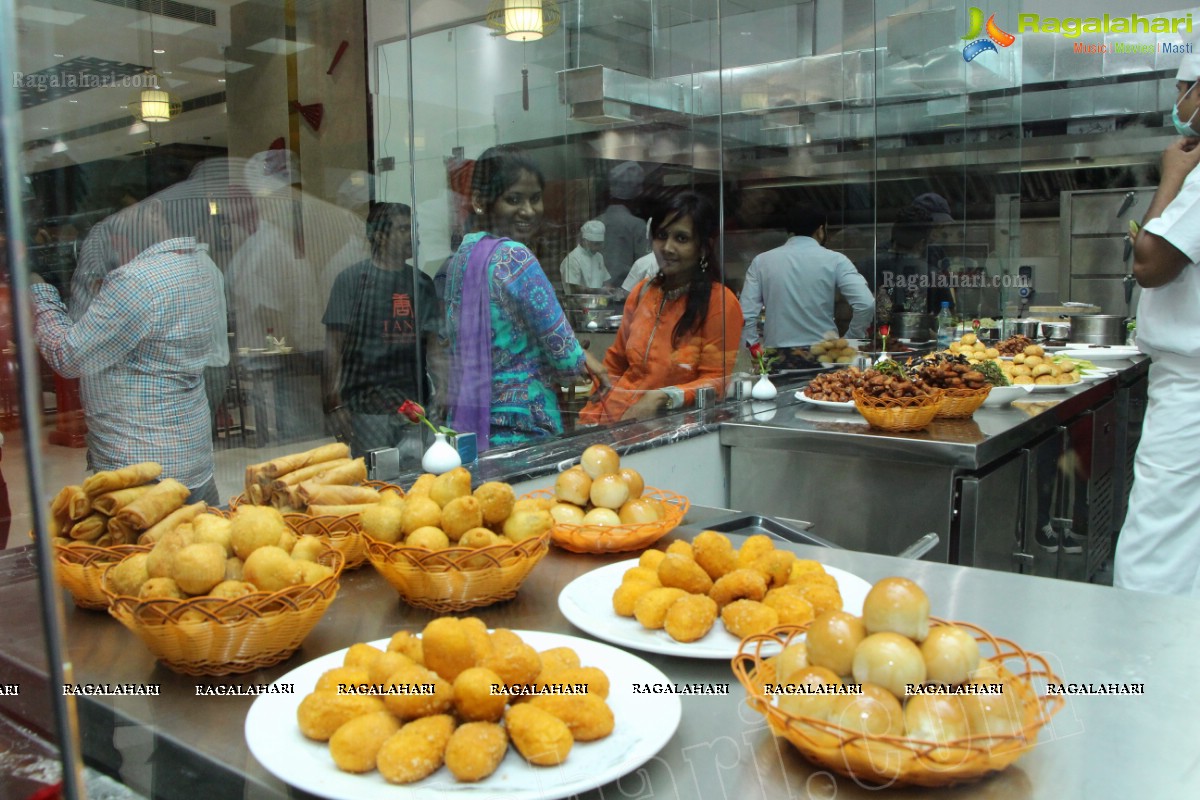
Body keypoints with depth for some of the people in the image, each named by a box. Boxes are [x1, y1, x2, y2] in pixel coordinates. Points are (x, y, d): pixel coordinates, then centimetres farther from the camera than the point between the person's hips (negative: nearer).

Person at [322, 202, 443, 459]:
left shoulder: (421, 282, 12)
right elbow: (334, 347, -3)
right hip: (366, 408, -3)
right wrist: (335, 404, -10)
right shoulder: (351, 279, 0)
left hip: (414, 404, 4)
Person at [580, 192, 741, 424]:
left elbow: (717, 381, -5)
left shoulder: (720, 302, -6)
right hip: (614, 416, 5)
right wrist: (592, 416, 8)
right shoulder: (642, 292, 11)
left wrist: (665, 398, -21)